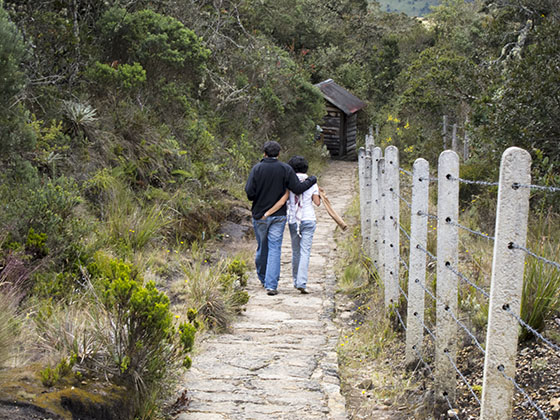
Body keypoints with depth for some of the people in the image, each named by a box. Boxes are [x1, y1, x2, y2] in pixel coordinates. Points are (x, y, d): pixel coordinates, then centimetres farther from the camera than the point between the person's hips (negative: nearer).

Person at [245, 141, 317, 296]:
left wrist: (255, 199, 10)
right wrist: (311, 180, 10)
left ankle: (263, 278, 33)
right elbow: (298, 188, -8)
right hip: (279, 215, 0)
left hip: (260, 215, 1)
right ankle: (271, 285, -7)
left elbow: (249, 192, -12)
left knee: (262, 248, 16)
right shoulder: (285, 169, -5)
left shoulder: (257, 168, -7)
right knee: (274, 249, 0)